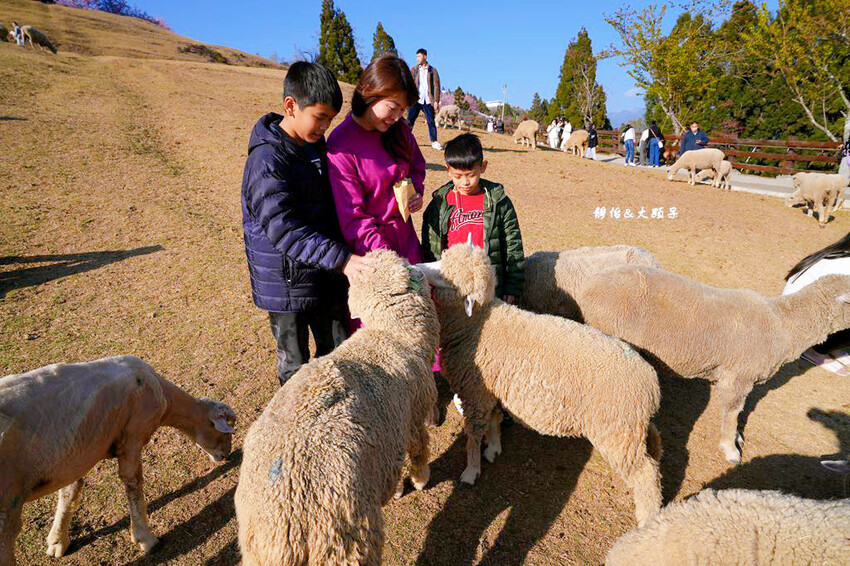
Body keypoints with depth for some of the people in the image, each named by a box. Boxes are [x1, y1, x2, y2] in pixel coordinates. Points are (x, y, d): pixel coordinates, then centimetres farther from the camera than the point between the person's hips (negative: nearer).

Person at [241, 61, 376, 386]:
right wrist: (341, 259, -38)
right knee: (295, 364, 10)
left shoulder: (316, 145, 6)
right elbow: (282, 228, -31)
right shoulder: (267, 160, -21)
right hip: (287, 285, -7)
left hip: (327, 276, 8)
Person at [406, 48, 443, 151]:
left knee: (431, 121, -3)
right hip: (415, 100, 1)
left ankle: (434, 141, 4)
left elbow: (436, 86, 4)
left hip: (428, 101, -1)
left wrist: (436, 101, -5)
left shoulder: (432, 70, 8)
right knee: (409, 120, -3)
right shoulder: (413, 70, 13)